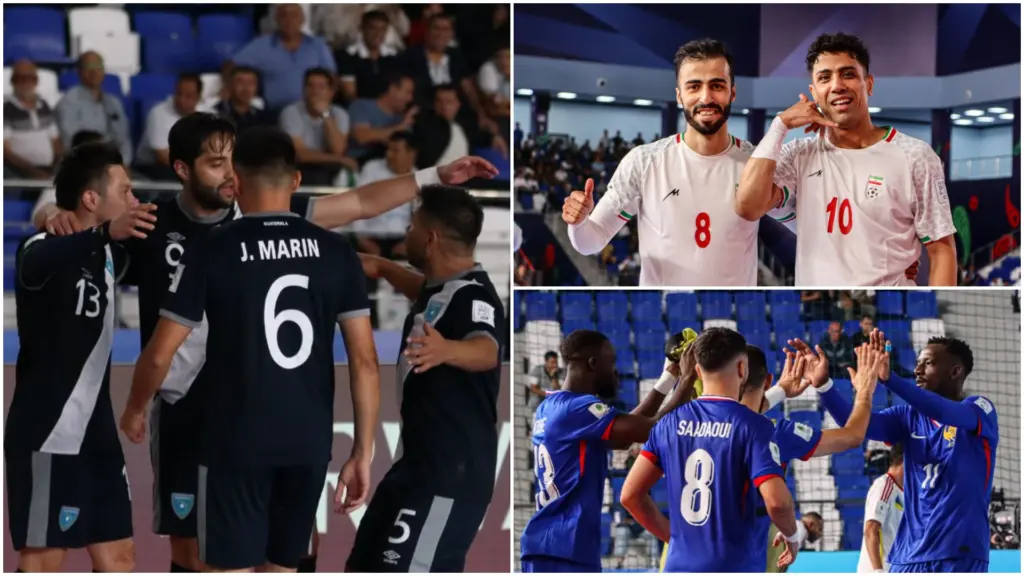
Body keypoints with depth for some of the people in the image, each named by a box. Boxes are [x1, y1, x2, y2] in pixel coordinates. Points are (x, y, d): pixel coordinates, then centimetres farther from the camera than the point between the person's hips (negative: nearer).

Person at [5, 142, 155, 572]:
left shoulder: (106, 254, 9)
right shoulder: (44, 248, -15)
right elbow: (34, 265, -41)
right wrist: (106, 233, -59)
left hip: (95, 430, 8)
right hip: (46, 433, -8)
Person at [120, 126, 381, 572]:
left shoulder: (212, 251, -8)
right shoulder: (336, 252, 0)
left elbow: (160, 354, -5)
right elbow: (365, 360, -1)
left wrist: (135, 410, 14)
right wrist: (362, 452, 5)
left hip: (234, 443, -4)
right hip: (309, 443, 4)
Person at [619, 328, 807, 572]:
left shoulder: (669, 424, 7)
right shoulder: (752, 426, -8)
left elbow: (631, 495, 8)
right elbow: (777, 502, -18)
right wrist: (793, 534, 3)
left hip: (680, 570, 5)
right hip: (735, 571, -5)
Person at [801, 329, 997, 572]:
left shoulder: (980, 408, -2)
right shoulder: (909, 416, 12)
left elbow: (945, 413, -23)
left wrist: (889, 377, -38)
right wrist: (823, 385, -20)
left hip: (960, 555, -5)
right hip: (910, 554, 5)